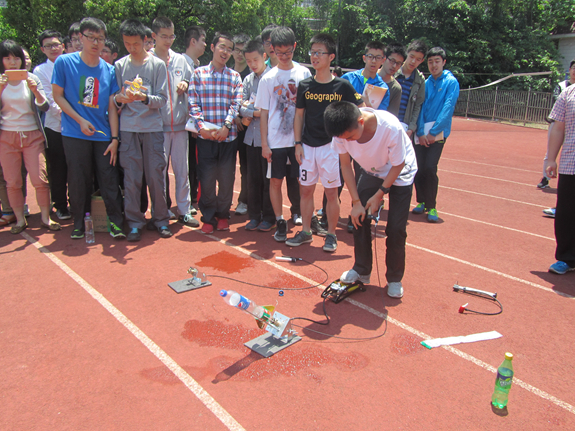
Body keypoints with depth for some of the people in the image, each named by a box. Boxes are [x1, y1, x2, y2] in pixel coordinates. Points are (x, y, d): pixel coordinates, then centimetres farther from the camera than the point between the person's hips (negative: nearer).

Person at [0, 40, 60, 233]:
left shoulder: (31, 78, 3)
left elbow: (44, 107, -5)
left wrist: (35, 91, -22)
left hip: (32, 135, -1)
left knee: (40, 179, -6)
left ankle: (45, 218, 8)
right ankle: (20, 220, 16)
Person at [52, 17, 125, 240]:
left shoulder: (109, 70, 5)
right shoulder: (64, 62, 0)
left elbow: (112, 107, 5)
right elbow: (58, 96, 2)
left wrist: (114, 138, 0)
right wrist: (80, 120, -10)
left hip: (103, 135, 1)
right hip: (75, 135, -1)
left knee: (110, 181, -1)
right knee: (79, 181, 5)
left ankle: (116, 222, 10)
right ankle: (80, 224, 19)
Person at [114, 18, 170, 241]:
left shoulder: (158, 65, 4)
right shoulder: (119, 65, 9)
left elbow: (162, 99, -1)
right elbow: (115, 100, 9)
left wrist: (144, 98, -19)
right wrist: (120, 99, -14)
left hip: (153, 126, -1)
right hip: (128, 127, 1)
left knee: (156, 174, 0)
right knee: (131, 177, 0)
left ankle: (160, 220, 14)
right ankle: (134, 223, 10)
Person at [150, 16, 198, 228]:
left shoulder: (180, 60, 12)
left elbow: (189, 81, 20)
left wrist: (186, 85, 0)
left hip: (180, 124, 4)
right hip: (158, 125, -4)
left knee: (182, 170, 7)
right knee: (159, 171, 2)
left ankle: (184, 210, 18)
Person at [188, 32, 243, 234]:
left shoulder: (234, 76, 11)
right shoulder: (198, 73, 7)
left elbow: (236, 104, 1)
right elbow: (193, 103, 1)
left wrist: (226, 126, -13)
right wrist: (201, 126, -13)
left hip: (228, 135, 1)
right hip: (205, 136, -1)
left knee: (227, 178, 5)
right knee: (206, 178, 1)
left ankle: (223, 215, 22)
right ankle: (208, 217, 15)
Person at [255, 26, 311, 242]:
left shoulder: (304, 73, 3)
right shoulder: (268, 78, 2)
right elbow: (264, 113, 2)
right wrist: (264, 143, -2)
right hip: (275, 141, 0)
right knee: (276, 181, 6)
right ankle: (280, 222, 20)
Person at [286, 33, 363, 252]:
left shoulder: (342, 86, -4)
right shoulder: (305, 86, 5)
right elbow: (299, 115, 10)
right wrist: (298, 144, 3)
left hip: (331, 146, -3)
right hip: (308, 146, 3)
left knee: (331, 192, 2)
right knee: (305, 190, 7)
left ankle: (331, 234, 17)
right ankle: (306, 231, 22)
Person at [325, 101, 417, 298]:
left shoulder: (391, 128, -38)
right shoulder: (342, 130, -27)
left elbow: (397, 166, -21)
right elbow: (346, 165, -12)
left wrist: (379, 195, -16)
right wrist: (357, 202, -14)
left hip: (400, 174, -4)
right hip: (371, 172, 4)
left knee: (395, 228, -8)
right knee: (359, 219, -2)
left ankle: (394, 278, 13)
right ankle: (361, 271, 18)